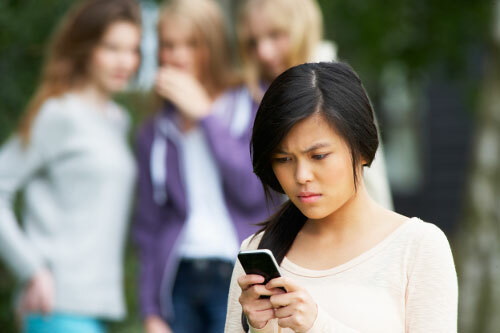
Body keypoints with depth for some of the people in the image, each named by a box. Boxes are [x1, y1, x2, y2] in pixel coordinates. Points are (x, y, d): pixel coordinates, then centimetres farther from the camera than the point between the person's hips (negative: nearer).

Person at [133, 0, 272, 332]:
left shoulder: (254, 106, 2)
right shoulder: (155, 133, 13)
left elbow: (253, 192, -12)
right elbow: (149, 227, 15)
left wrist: (204, 115, -8)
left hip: (239, 278, -4)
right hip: (179, 280, 4)